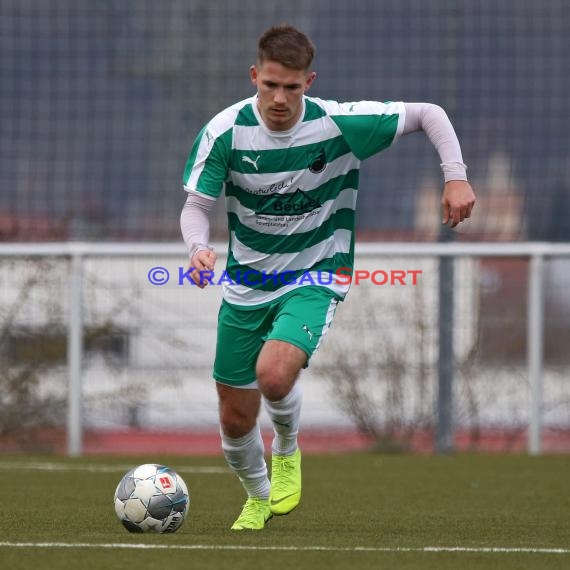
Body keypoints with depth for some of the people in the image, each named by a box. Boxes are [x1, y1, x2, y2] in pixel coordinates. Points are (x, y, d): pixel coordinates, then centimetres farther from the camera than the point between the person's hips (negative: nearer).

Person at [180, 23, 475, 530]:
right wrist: (198, 248, -31)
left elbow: (428, 114, -5)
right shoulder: (225, 131, -14)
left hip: (315, 278, -2)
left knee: (274, 373, -31)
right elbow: (197, 206, -9)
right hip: (246, 283, 2)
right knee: (236, 418, 6)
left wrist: (456, 178, -18)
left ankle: (288, 449, 5)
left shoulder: (340, 123, -16)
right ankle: (258, 499, 39)